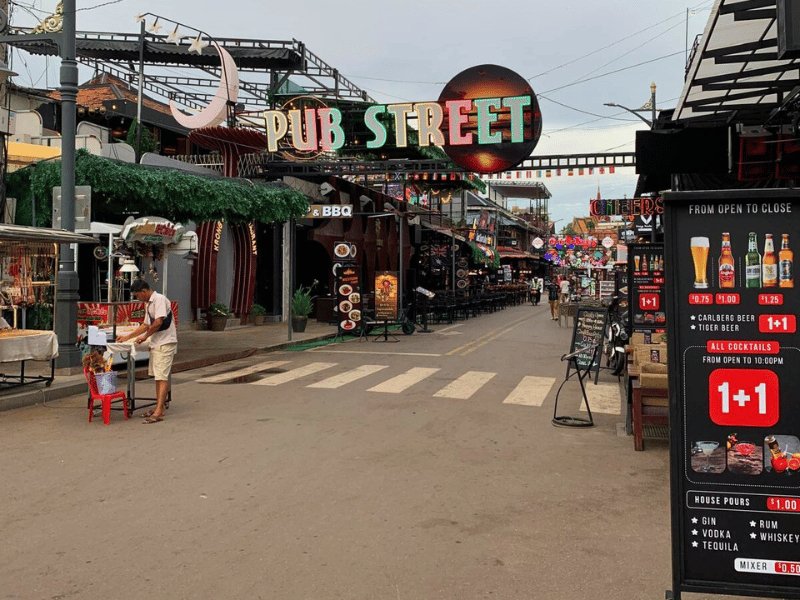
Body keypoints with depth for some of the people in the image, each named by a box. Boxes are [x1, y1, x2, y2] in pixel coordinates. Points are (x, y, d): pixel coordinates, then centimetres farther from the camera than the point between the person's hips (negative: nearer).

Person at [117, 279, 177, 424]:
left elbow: (158, 322, -21)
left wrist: (145, 336, -8)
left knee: (162, 377, -11)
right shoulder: (148, 304, 18)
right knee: (157, 376, 12)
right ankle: (159, 406, 19)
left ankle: (159, 412, -13)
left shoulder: (160, 299, -12)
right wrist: (127, 337, 25)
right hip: (156, 344, 10)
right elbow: (146, 325, 26)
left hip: (165, 343, -10)